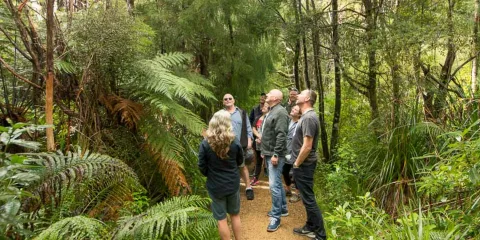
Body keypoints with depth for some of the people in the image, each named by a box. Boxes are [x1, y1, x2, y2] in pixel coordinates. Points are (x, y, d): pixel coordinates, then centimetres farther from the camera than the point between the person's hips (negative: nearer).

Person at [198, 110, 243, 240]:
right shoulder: (234, 142, -13)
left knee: (221, 219, 12)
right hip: (233, 183, 2)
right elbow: (240, 161, 4)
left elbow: (202, 167, -9)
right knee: (235, 215, 21)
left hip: (215, 186, -2)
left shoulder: (205, 144, -18)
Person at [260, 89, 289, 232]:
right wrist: (264, 151, 21)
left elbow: (281, 136, -23)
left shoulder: (280, 112, -16)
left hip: (275, 155, -10)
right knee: (277, 183, 18)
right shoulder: (271, 111, 16)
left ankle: (276, 216, 0)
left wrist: (276, 154, -25)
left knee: (274, 185, -9)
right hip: (269, 154, 10)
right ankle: (283, 209, 31)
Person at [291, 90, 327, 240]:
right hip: (303, 164, 10)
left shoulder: (309, 118, -21)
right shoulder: (306, 116, 10)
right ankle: (310, 227, 32)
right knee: (307, 197, 18)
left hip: (303, 165, -10)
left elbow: (307, 146, -25)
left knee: (309, 199, -1)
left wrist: (297, 164, -15)